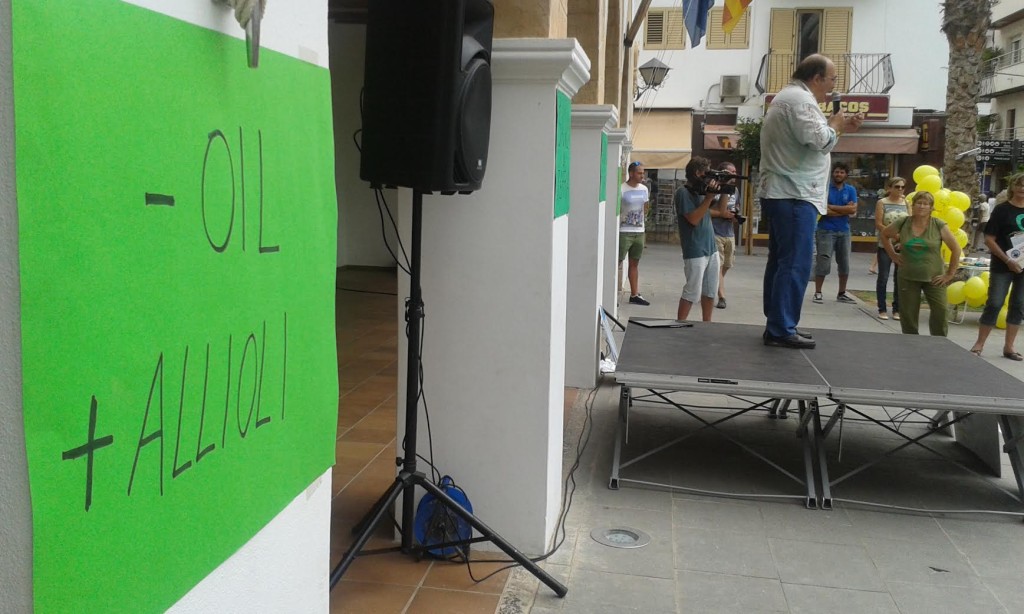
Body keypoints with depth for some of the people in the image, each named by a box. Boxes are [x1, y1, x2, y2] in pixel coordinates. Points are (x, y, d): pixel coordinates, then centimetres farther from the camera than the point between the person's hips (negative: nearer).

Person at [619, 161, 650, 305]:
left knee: (634, 263, 13)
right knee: (618, 263, -6)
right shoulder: (622, 189, -11)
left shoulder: (644, 189, 9)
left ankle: (634, 295, 19)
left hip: (639, 232, 7)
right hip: (624, 232, -7)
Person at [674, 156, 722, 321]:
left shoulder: (702, 190, 12)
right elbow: (694, 219, -18)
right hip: (695, 251, -8)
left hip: (711, 248, 8)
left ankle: (706, 322, 23)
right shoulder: (683, 193, -10)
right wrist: (709, 197, -17)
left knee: (710, 291, 13)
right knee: (692, 292, -6)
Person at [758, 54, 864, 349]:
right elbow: (818, 140, -21)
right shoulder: (800, 98, -11)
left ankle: (776, 325, 17)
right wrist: (835, 125, -2)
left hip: (780, 194, 11)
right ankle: (782, 330, -9)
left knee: (780, 262, 12)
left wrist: (839, 127, 17)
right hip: (794, 195, -11)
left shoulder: (788, 97, 23)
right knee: (795, 265, -10)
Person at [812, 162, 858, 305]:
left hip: (844, 231, 4)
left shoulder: (851, 190, 8)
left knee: (844, 263, 9)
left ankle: (842, 294, 19)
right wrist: (844, 210, -10)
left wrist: (831, 207, -10)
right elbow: (823, 210, -13)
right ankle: (817, 293, -1)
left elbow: (853, 209, -6)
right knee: (823, 263, -8)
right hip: (826, 231, -4)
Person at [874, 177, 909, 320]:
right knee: (883, 277, 0)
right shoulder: (882, 203, 0)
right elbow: (878, 224, -6)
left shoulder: (906, 203, 8)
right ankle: (882, 309, 7)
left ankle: (897, 309, 11)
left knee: (900, 278, 4)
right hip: (885, 245, -2)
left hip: (903, 246, 2)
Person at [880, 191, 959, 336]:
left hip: (934, 278, -1)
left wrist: (950, 274, -4)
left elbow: (956, 249, -3)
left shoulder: (939, 225, -7)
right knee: (908, 315, 7)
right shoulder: (902, 223, -3)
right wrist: (893, 255, 7)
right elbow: (884, 235, 15)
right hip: (908, 278, 2)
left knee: (940, 312, -5)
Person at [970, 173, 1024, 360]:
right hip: (1002, 266, -4)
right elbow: (989, 239, -9)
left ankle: (1008, 346, 15)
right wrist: (1007, 260, -16)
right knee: (994, 303, -4)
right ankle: (979, 344, 5)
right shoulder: (1002, 209, -5)